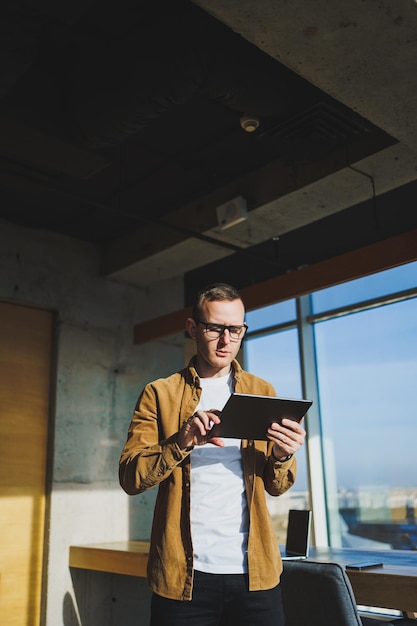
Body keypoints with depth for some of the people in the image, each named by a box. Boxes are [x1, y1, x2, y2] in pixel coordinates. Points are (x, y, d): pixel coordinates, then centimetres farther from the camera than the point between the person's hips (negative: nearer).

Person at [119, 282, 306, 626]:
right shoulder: (159, 394, 2)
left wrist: (283, 455, -14)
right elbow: (130, 478, -6)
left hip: (256, 572, 2)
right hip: (184, 575, -1)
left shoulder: (263, 392, 8)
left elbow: (277, 486, 8)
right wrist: (182, 442, -22)